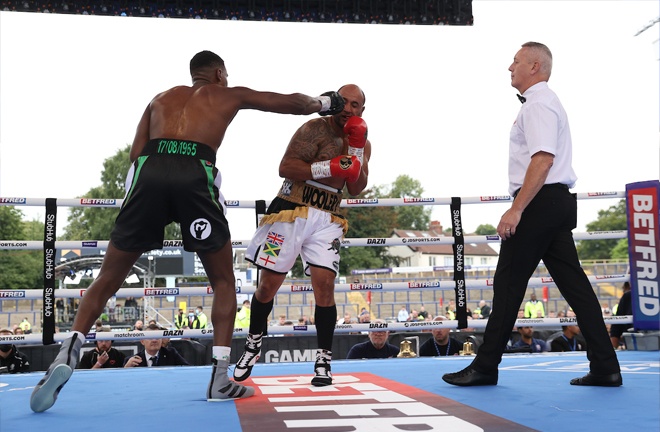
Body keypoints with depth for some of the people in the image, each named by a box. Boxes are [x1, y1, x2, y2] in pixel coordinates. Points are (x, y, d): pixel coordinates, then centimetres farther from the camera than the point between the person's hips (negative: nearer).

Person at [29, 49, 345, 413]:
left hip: (149, 173, 2)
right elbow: (292, 103, 36)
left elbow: (136, 153, 18)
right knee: (223, 281, 14)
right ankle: (220, 377, 7)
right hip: (195, 177, -2)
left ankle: (69, 352, -4)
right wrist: (322, 103, 53)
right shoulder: (230, 95, 27)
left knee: (109, 277, 13)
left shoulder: (162, 98, 32)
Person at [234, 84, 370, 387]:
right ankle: (253, 344, 28)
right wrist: (330, 168, -25)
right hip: (291, 212, -3)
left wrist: (356, 147, -12)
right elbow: (285, 168, -19)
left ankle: (324, 360, 1)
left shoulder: (363, 142, 10)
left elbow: (356, 189, -2)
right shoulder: (315, 129, -8)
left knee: (324, 285, -11)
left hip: (327, 220, 3)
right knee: (268, 285, 5)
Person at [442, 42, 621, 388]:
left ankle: (485, 366, 5)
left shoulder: (538, 104, -10)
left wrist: (516, 209, -25)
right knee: (573, 283, 7)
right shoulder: (543, 103, 22)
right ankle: (605, 367, 8)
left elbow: (543, 160, -22)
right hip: (558, 203, 10)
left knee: (508, 284, -4)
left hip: (539, 203, -10)